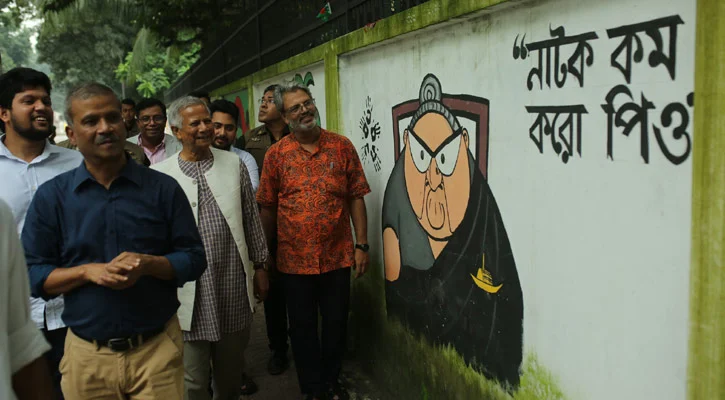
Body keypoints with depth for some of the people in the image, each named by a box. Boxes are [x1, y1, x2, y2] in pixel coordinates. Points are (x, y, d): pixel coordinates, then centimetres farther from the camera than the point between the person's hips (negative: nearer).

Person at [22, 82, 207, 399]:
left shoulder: (163, 188, 0)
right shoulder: (51, 197, 1)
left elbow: (194, 259, 0)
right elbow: (30, 274, 0)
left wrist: (149, 264, -18)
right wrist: (87, 271, -16)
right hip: (86, 355, 1)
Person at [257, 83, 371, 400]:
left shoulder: (342, 146, -2)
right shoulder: (276, 154, -2)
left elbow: (356, 198, -1)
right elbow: (267, 207, 2)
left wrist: (362, 245, -4)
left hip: (338, 256, 0)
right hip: (294, 259, 0)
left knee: (336, 322, 13)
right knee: (302, 326, 12)